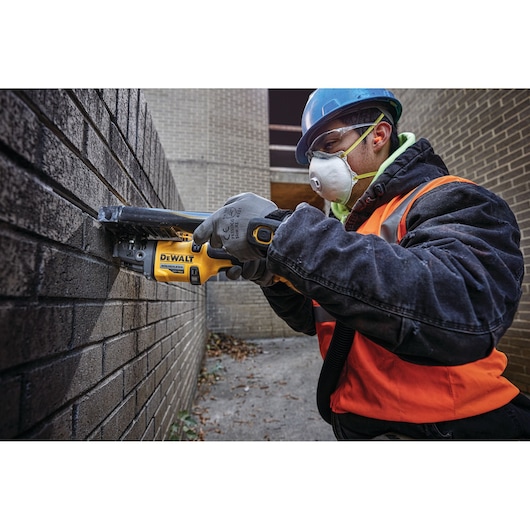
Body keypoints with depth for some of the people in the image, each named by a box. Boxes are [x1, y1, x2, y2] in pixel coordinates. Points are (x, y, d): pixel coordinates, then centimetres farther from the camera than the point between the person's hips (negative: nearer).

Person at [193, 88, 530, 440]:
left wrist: (286, 233, -33)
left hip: (446, 427, -6)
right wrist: (275, 277, -11)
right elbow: (314, 319, 8)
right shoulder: (344, 225, 7)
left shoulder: (450, 203, -13)